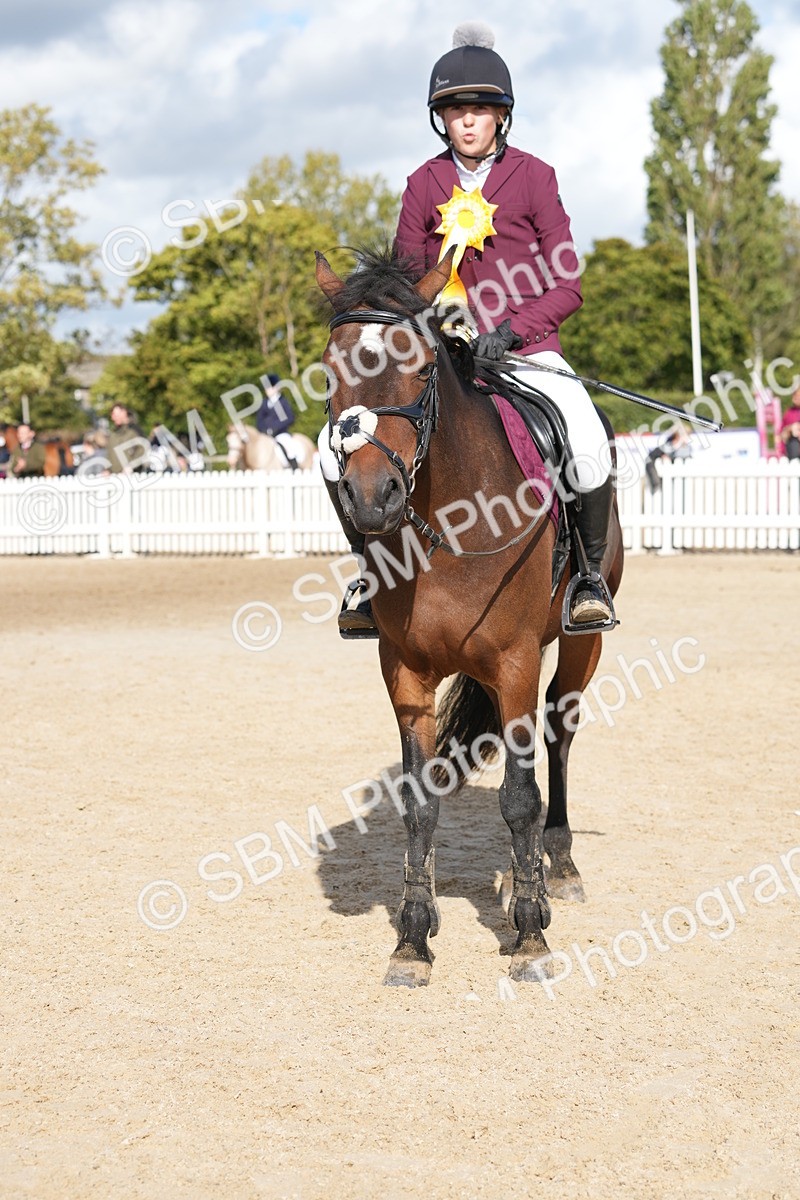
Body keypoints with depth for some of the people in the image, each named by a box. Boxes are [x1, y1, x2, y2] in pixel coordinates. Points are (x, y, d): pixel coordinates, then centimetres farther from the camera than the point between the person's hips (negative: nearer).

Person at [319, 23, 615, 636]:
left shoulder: (533, 176, 0)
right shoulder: (424, 184, 7)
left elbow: (566, 286, -2)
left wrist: (511, 330, -18)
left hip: (527, 349, -3)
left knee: (588, 446, -31)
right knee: (340, 447, -13)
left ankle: (591, 571, -5)